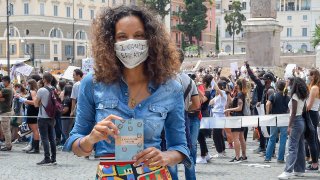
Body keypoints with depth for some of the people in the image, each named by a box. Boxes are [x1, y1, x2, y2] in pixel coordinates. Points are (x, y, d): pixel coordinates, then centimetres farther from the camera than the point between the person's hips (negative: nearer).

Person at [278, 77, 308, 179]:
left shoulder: (295, 96, -12)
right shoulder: (303, 96, 11)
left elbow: (293, 113, -16)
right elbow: (303, 110, 12)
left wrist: (289, 126, -16)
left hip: (296, 121, -9)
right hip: (302, 120, 9)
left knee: (292, 148, -15)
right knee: (300, 147, 13)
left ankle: (288, 171, -21)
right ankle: (299, 170, 18)